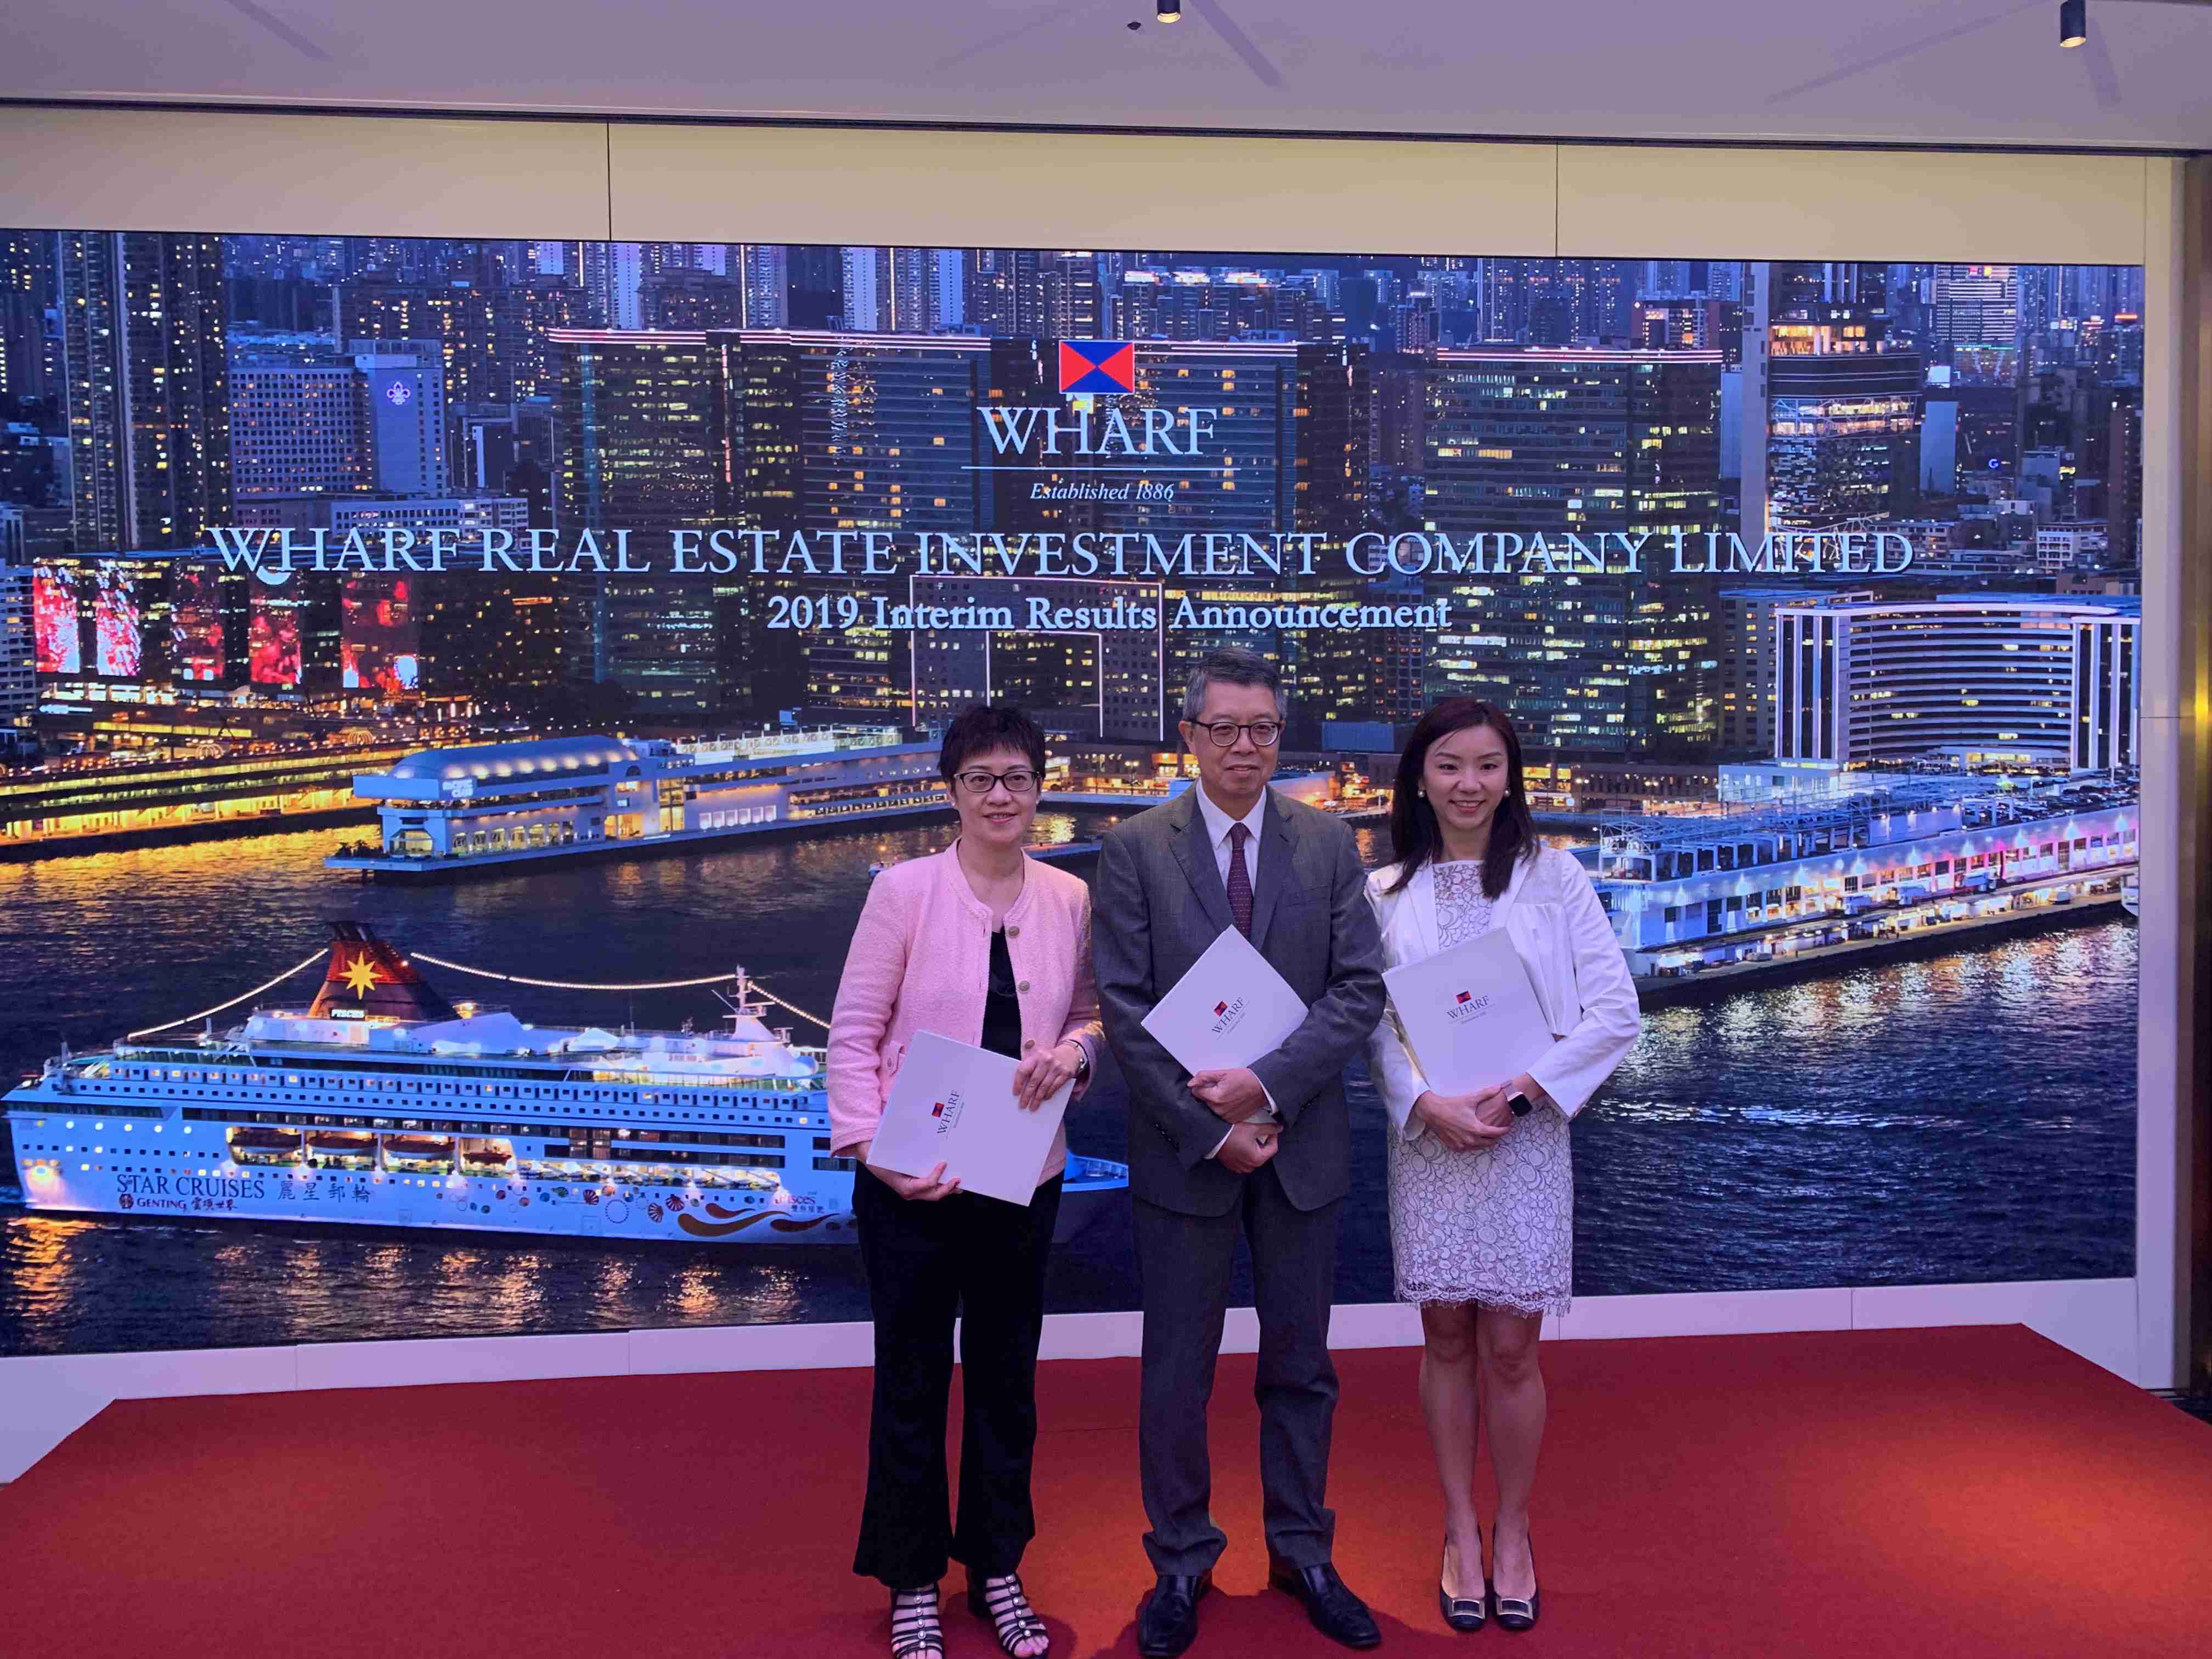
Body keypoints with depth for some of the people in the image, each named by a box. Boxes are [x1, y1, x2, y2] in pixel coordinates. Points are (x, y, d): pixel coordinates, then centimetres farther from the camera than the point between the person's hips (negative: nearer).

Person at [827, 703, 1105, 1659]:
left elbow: (1093, 1017, 10)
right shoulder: (905, 889, -9)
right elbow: (852, 1034, -8)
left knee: (1007, 1379, 16)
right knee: (913, 1382, 11)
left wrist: (1075, 1048, -13)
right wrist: (872, 1145, -18)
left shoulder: (1069, 900, 0)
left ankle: (997, 1571, 36)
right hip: (912, 1185, -3)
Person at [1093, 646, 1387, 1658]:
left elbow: (1361, 989, -5)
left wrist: (1267, 1084, -18)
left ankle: (1302, 1553, 34)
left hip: (1302, 1145, 2)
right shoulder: (1134, 849, -5)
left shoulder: (1328, 844, 1)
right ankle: (1181, 1562, 30)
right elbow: (1123, 1007, -8)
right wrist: (1210, 1127, -14)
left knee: (1299, 1365, 16)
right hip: (1183, 1148, -2)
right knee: (1177, 1372, 10)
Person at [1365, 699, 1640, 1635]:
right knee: (1447, 1341, 9)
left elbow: (1614, 1012, -3)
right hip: (1427, 1136, 1)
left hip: (1527, 1137, -1)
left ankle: (1512, 1536, 23)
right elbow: (1373, 1022, 2)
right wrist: (1426, 1103, -14)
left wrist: (1522, 1092, -12)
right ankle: (1461, 1533, 24)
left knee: (1510, 1350, 3)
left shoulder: (1553, 877, 0)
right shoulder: (1385, 893, 4)